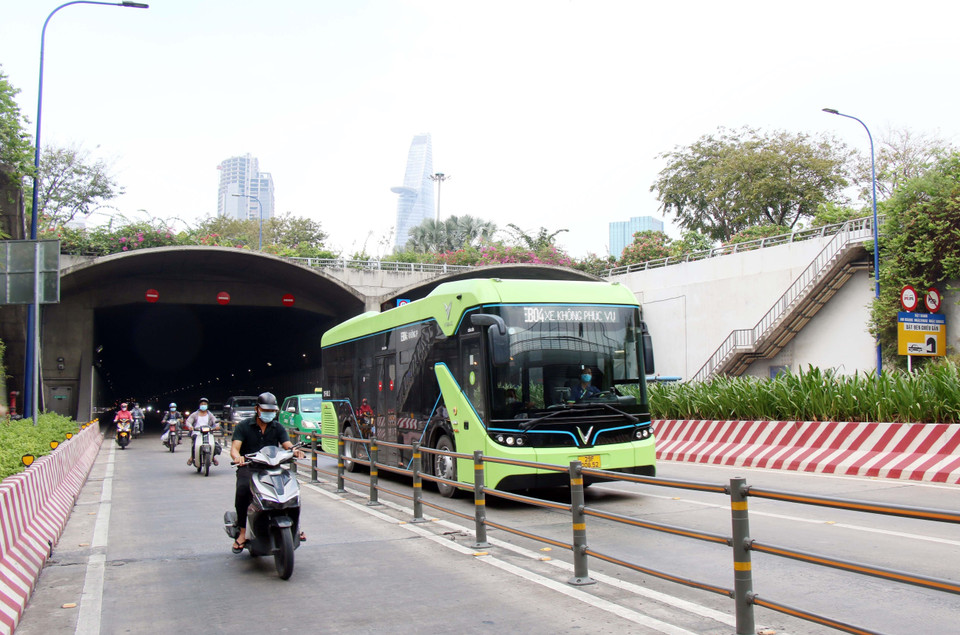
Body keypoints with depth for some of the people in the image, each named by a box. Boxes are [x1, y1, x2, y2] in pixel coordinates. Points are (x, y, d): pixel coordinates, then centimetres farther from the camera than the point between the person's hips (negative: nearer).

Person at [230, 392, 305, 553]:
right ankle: (242, 532, -24)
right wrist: (237, 457, -35)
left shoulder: (278, 427, 12)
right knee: (243, 488, -34)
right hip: (248, 468, -2)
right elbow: (234, 448, -10)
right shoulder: (243, 426, 3)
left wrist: (294, 451, -26)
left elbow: (287, 445, 0)